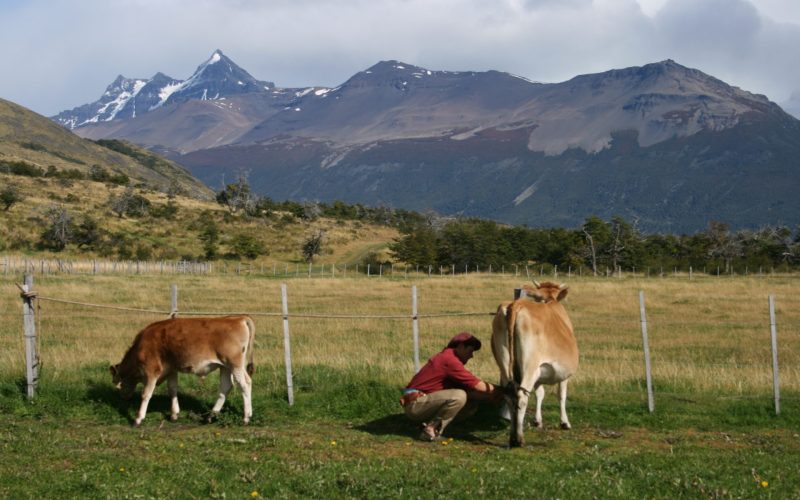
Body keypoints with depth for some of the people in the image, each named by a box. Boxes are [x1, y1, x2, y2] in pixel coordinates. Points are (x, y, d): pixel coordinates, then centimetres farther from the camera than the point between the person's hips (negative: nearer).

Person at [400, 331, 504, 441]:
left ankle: (430, 422, 5)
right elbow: (476, 385, -17)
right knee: (458, 396, -30)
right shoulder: (449, 359, -16)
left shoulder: (447, 357, 16)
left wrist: (491, 396, 0)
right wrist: (497, 391, -6)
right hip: (415, 404, -10)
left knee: (471, 404, 7)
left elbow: (469, 388, 11)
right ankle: (430, 430, -16)